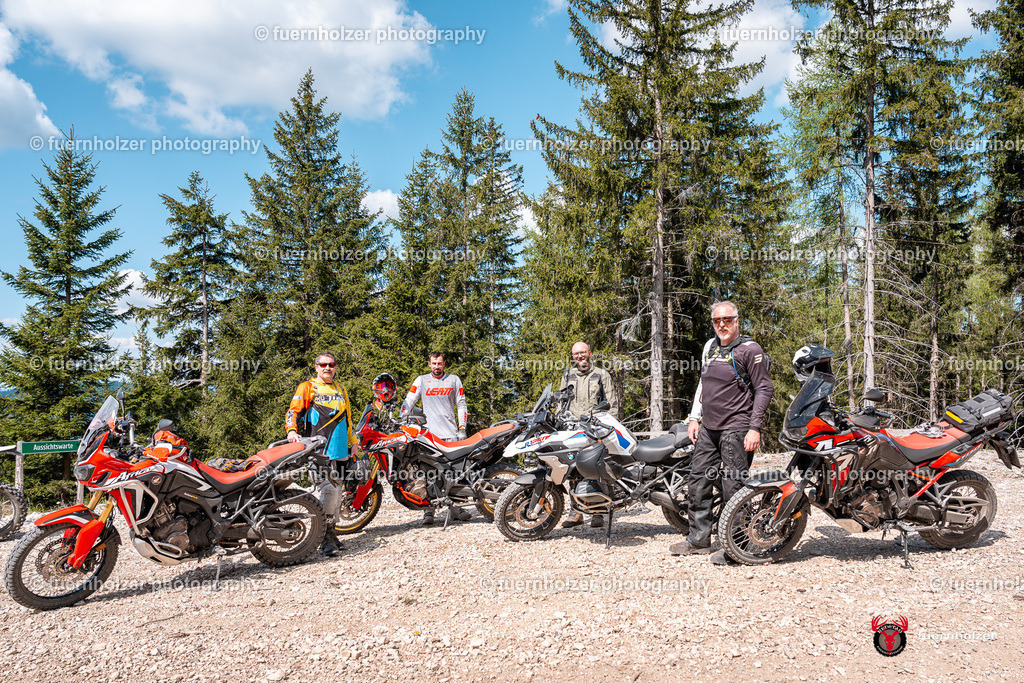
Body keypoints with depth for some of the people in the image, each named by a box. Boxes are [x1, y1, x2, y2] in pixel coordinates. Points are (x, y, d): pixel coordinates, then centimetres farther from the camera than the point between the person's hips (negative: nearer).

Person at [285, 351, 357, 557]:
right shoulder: (307, 387, 5)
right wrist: (291, 430, -22)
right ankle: (327, 538, -13)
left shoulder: (341, 390, 23)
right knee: (329, 489, -18)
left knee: (336, 494, 7)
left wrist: (353, 442, 26)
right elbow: (293, 410, -4)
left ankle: (330, 534, 17)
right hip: (319, 450, -6)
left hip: (341, 451, 6)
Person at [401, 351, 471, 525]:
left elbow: (461, 404, 15)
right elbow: (409, 401, 5)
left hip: (451, 433, 1)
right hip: (429, 433, -1)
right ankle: (429, 511, -2)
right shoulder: (421, 380, 11)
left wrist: (462, 428, 7)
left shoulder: (454, 380, 13)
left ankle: (454, 508, 9)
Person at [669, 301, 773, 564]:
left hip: (736, 429, -8)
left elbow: (764, 389, -9)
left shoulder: (750, 349, -7)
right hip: (708, 427, 8)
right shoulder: (710, 345, 15)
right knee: (698, 480, 10)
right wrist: (694, 418, 17)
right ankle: (699, 539, 22)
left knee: (733, 486, -5)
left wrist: (755, 428, -15)